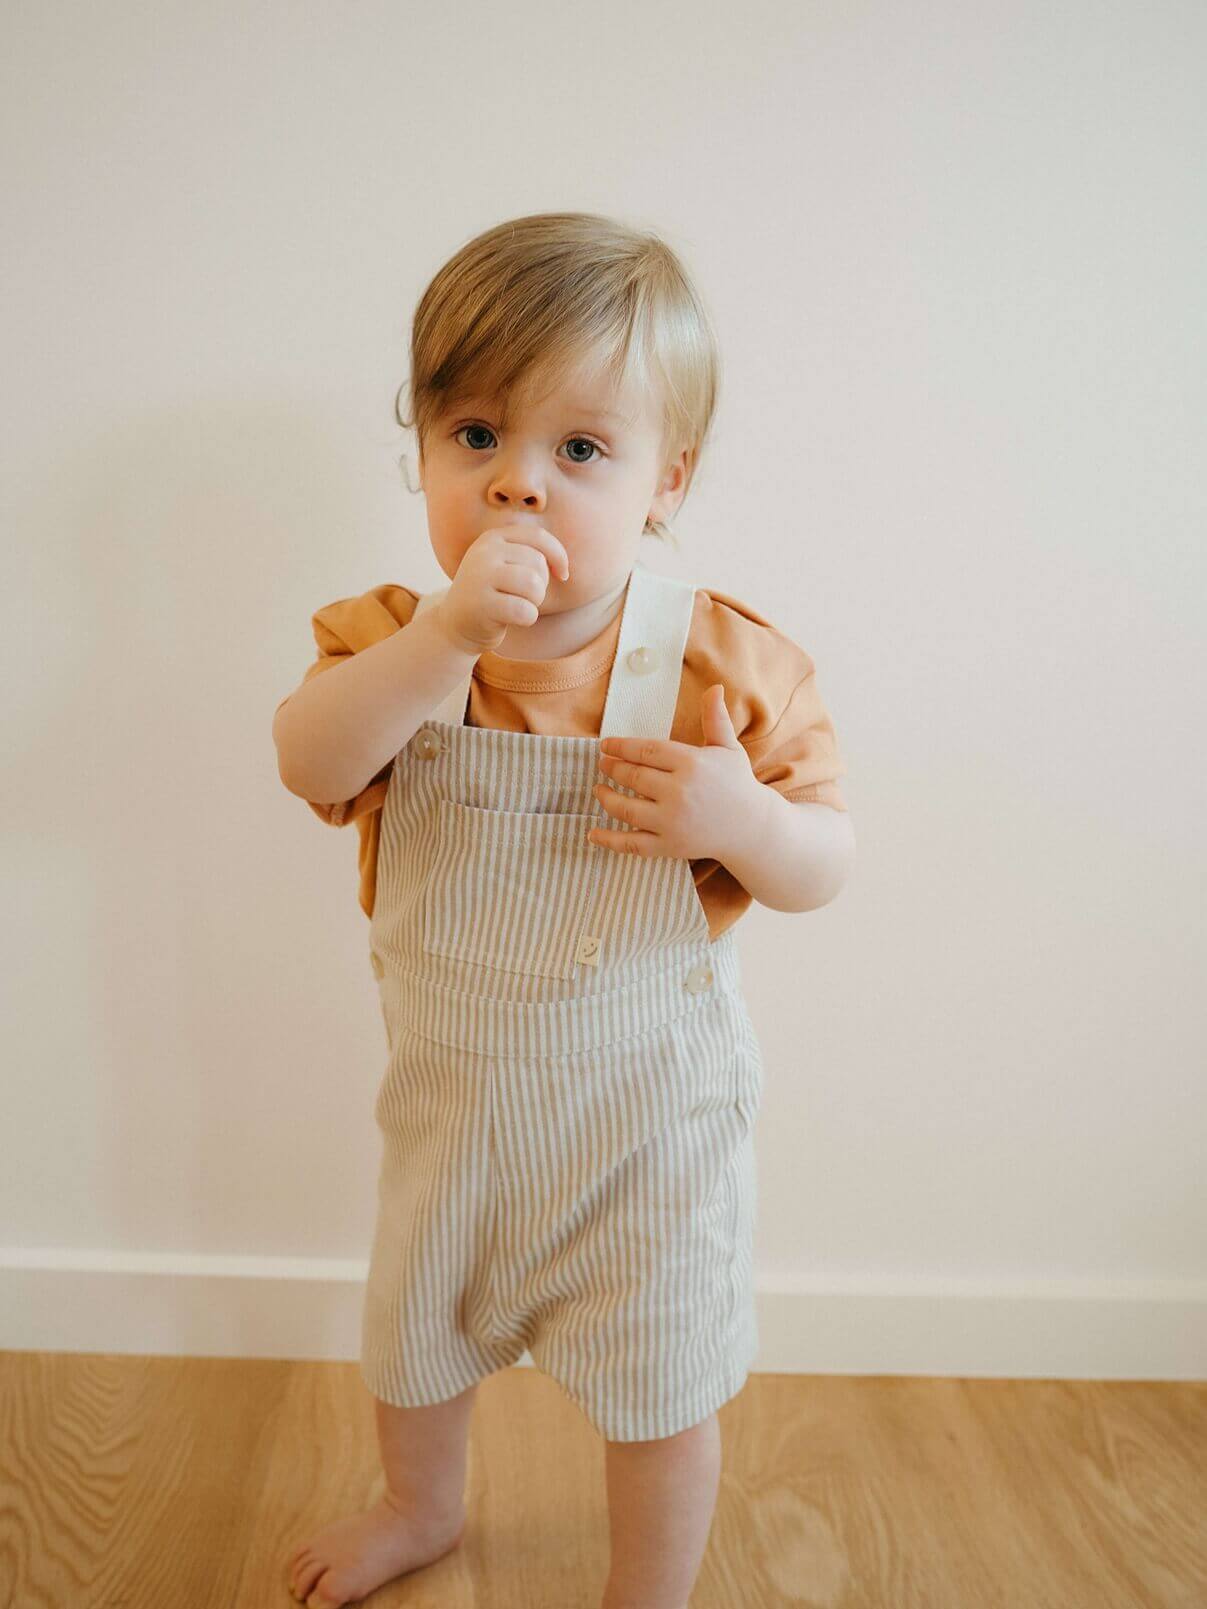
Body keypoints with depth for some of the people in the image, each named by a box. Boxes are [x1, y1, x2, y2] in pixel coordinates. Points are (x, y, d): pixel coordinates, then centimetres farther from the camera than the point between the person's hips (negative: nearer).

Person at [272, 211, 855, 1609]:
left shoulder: (725, 661, -16)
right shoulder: (394, 635, -9)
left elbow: (823, 866, -10)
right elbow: (311, 766, -28)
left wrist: (745, 820, -32)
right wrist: (448, 634, -41)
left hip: (649, 1101, -3)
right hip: (450, 1086, 3)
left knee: (659, 1388, 13)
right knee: (410, 1336, 26)